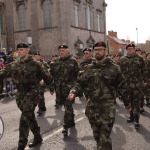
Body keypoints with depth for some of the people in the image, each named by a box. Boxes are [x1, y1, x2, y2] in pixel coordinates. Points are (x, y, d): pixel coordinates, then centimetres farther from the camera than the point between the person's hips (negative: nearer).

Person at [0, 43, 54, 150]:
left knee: (24, 120, -11)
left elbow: (46, 76, -3)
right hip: (20, 95, 6)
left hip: (31, 94, -6)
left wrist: (51, 87, 5)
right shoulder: (14, 66, 8)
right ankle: (38, 137, 34)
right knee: (30, 117, 17)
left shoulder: (34, 64, -8)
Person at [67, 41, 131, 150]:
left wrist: (127, 104, 6)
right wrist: (73, 92, -13)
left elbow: (122, 87, 2)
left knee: (104, 137, -5)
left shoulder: (114, 68, -3)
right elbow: (80, 82, 7)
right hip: (92, 106, 4)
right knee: (97, 135, 17)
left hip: (107, 106, -4)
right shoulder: (90, 68, 8)